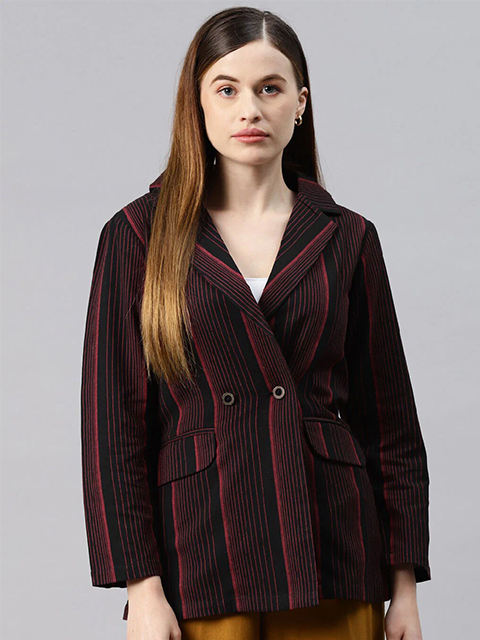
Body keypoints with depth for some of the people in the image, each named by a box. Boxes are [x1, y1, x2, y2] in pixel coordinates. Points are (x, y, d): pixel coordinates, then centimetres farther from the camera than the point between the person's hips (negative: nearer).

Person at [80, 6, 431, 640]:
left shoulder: (347, 238, 6)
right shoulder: (139, 235, 1)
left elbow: (390, 420, 8)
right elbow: (113, 420, -2)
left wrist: (404, 583, 4)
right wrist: (141, 587, -9)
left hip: (332, 558, 2)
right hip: (200, 550, -1)